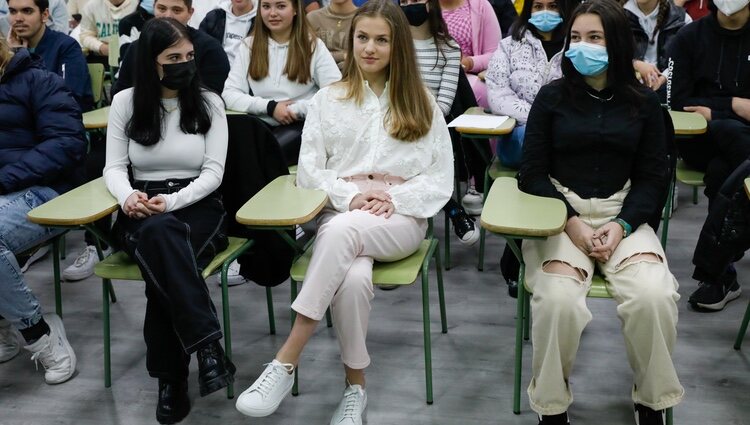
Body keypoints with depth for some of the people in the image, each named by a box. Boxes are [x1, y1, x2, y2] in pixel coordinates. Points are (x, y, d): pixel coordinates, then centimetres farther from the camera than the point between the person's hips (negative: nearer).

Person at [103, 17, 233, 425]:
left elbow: (213, 172, -2)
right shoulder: (125, 102, 7)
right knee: (158, 234, -39)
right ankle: (207, 346, -40)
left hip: (198, 206, 0)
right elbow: (114, 167, 5)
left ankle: (171, 377, -30)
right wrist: (128, 195, -19)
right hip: (142, 211, 1)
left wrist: (172, 201, -20)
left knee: (161, 250, -36)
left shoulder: (209, 102, 4)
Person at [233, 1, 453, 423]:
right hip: (339, 212, 1)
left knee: (344, 231, -36)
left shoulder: (422, 104, 10)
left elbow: (441, 180, 5)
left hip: (402, 217, 0)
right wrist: (352, 195, -13)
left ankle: (286, 363, -33)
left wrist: (393, 198, -12)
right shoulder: (328, 100, 11)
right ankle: (356, 385, -15)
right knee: (353, 278, -35)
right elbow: (309, 171, 6)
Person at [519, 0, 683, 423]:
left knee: (654, 297, -27)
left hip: (625, 214, 1)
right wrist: (571, 223, -12)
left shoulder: (644, 102, 8)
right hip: (560, 214, -1)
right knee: (558, 300, -30)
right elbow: (532, 172, 2)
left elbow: (654, 178, 7)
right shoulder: (552, 96, 5)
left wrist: (622, 225, -11)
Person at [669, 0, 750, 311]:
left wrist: (714, 112, -10)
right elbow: (679, 101, -3)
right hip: (699, 141, 0)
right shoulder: (689, 37, 8)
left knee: (721, 171, -34)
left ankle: (714, 274, -24)